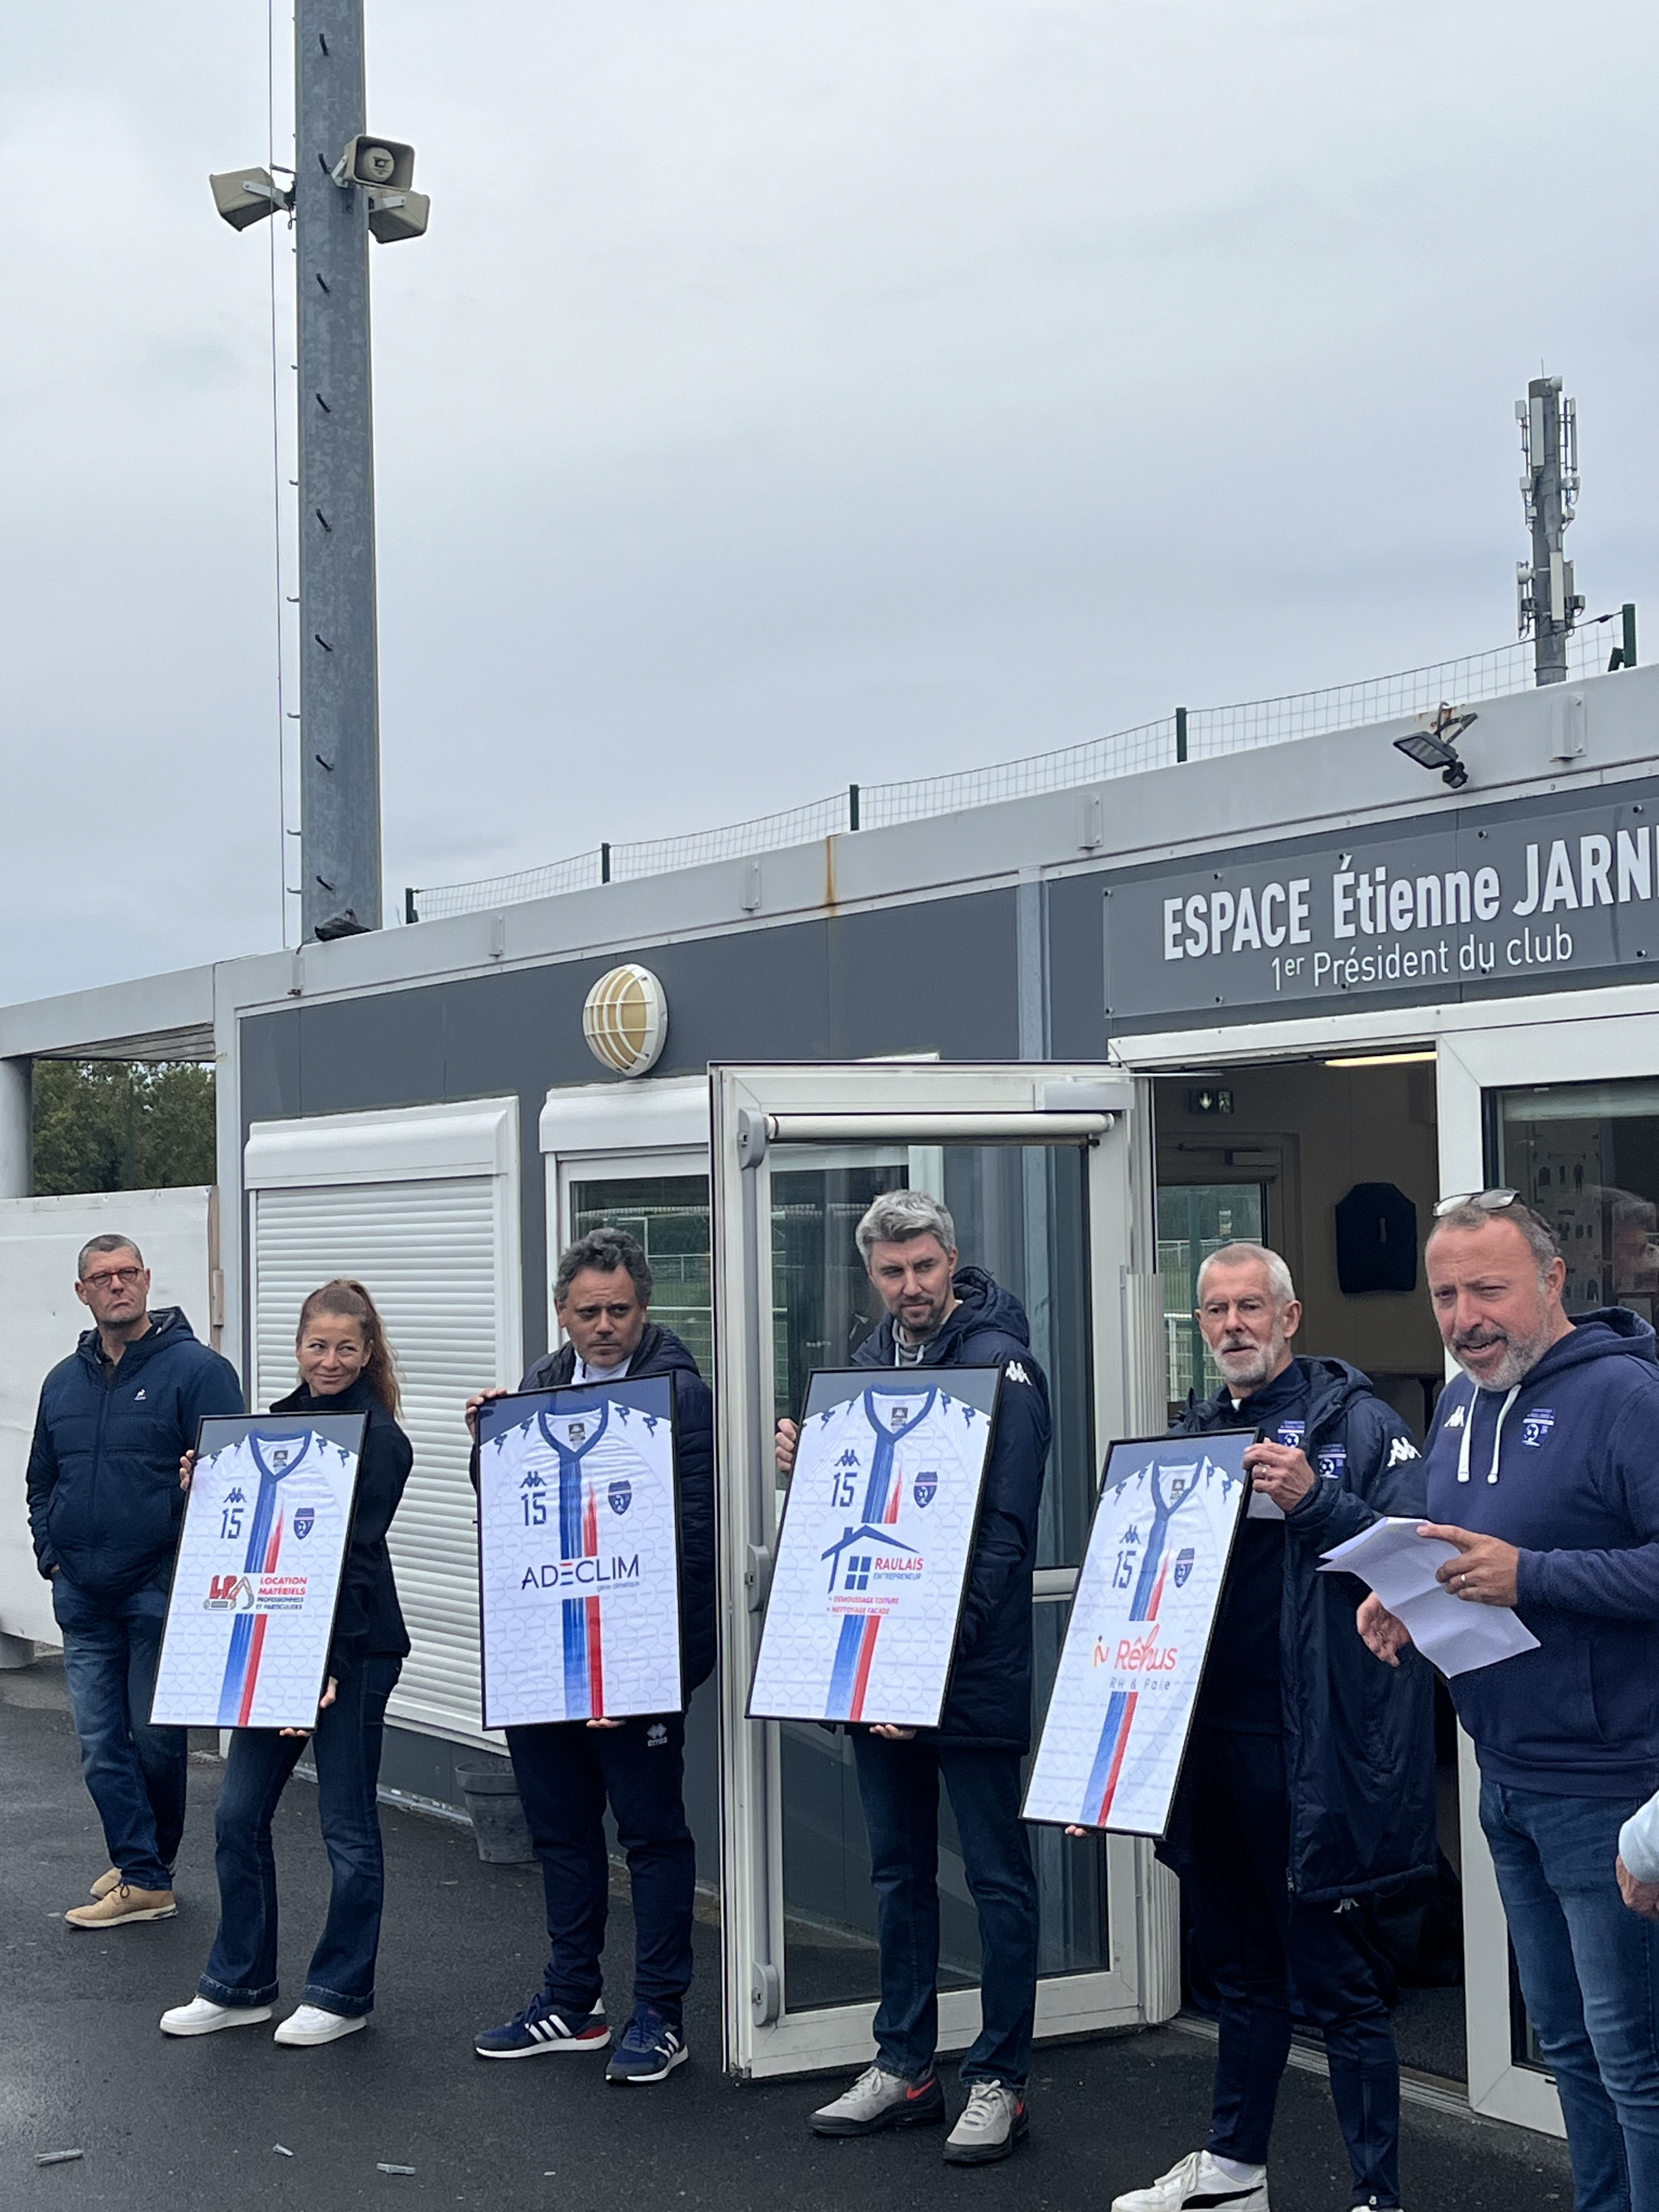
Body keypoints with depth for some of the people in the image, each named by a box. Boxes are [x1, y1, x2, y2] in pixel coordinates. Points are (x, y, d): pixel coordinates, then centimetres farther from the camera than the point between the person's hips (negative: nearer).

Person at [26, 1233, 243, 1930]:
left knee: (155, 1736, 4)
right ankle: (143, 1879, 11)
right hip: (83, 1598, 5)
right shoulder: (64, 1382, 12)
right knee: (102, 1743, 4)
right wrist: (50, 1552, 10)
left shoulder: (196, 1370, -7)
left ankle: (149, 1863, 21)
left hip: (159, 1591, -5)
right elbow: (41, 1480, 22)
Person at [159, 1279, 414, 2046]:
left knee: (347, 1825, 3)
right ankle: (238, 1985, 22)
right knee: (239, 1813, 8)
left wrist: (329, 1665, -21)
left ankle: (341, 1994, 16)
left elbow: (356, 1556, -16)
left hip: (353, 1648, -7)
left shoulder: (379, 1439, -10)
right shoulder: (282, 1420, 12)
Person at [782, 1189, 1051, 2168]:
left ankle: (1000, 2081, 11)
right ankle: (905, 2066, 25)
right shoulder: (871, 1361, 11)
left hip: (974, 1664, -7)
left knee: (997, 1875, 2)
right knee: (899, 1867, 15)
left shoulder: (996, 1363, -12)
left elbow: (1004, 1528, -17)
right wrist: (810, 1464, -1)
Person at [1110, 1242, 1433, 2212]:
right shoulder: (1195, 1433, 13)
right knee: (1243, 1965, 19)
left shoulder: (1358, 1422, -6)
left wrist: (1314, 1501, -25)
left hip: (1307, 1748, -7)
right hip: (1210, 1740, 7)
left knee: (1333, 1977, -1)